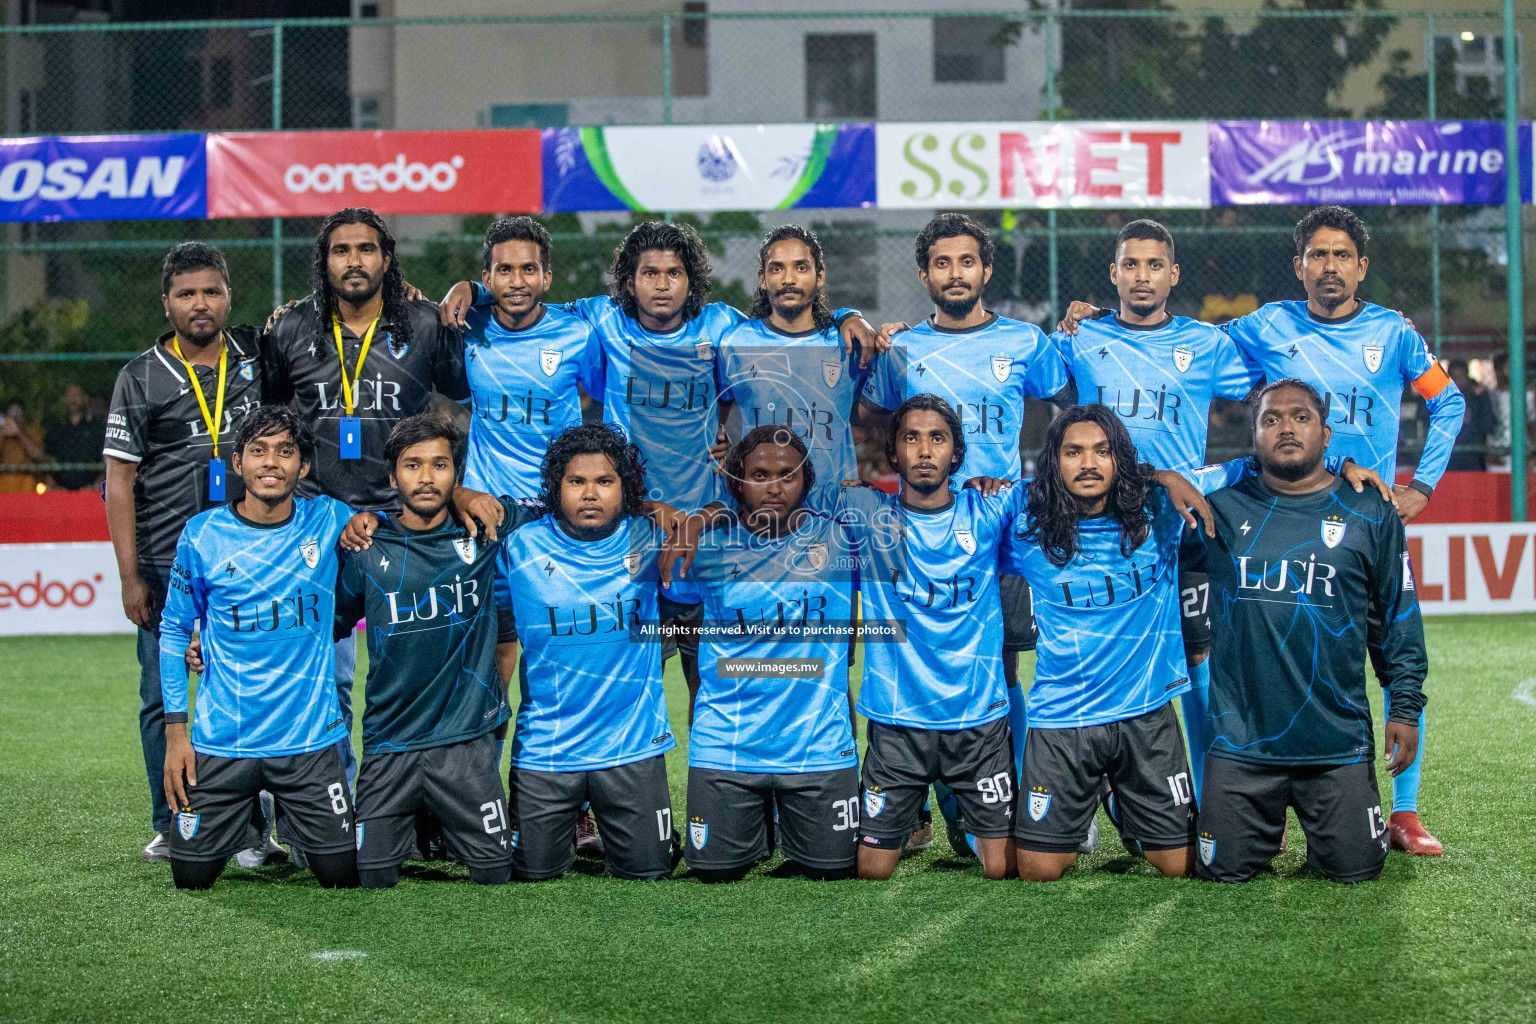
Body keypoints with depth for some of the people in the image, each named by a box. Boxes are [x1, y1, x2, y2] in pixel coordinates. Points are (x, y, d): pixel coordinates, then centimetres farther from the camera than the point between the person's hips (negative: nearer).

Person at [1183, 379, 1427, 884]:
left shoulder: (1369, 514, 6)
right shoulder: (1221, 507, 5)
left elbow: (1398, 618, 10)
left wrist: (1405, 707, 5)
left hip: (1338, 743, 0)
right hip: (1241, 741, 0)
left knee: (1355, 869, -2)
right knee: (1225, 870, 1)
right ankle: (1266, 825, 33)